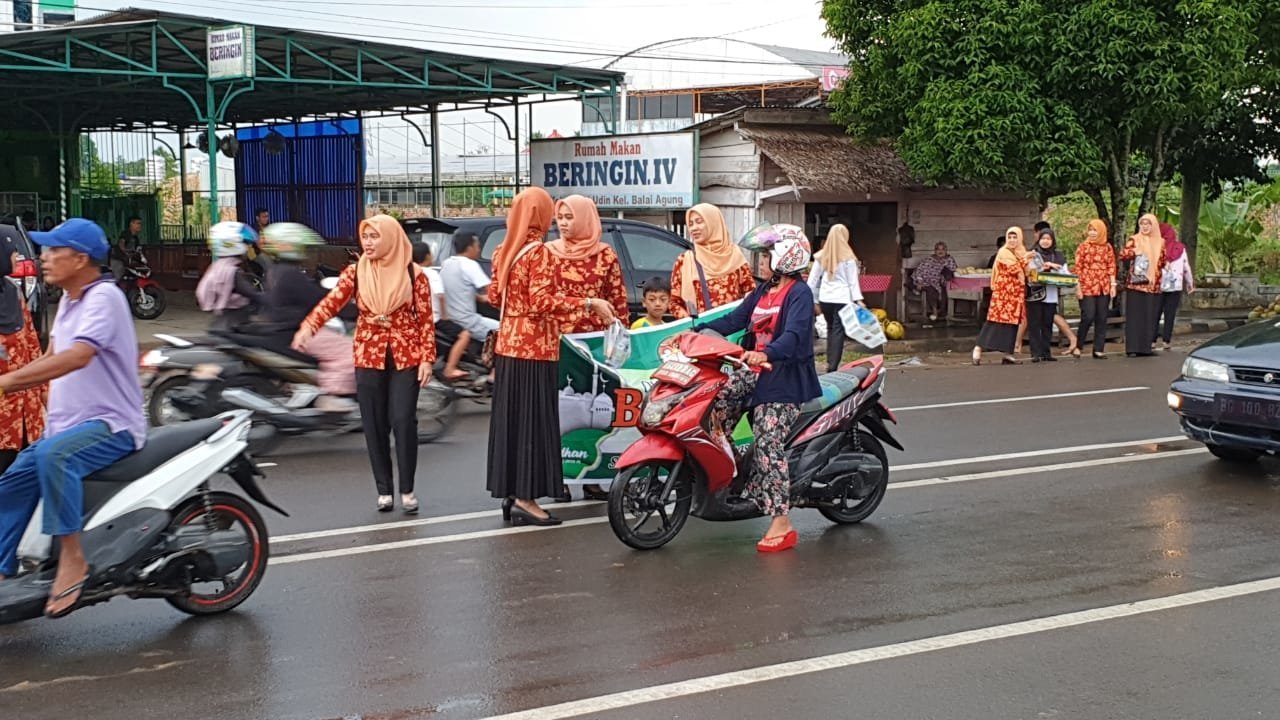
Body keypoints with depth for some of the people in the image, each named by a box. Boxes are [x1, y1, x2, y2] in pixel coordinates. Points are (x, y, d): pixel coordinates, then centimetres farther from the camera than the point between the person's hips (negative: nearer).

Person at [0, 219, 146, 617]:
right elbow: (50, 361, 22)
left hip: (111, 426, -10)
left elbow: (77, 357, -30)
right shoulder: (69, 300, 16)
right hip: (69, 426, 10)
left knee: (52, 454, -35)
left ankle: (72, 558, -28)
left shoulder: (103, 296, -15)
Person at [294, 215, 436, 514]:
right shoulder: (355, 273, 2)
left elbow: (426, 320, 0)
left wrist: (427, 358, -7)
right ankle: (384, 490, 15)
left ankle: (407, 490, 7)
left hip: (406, 358, -2)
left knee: (404, 422, -5)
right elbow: (332, 302, -12)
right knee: (374, 425, 4)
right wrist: (308, 327, -29)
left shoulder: (413, 275, -2)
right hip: (368, 357, 2)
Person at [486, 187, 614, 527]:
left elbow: (494, 296, 13)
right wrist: (589, 303, -21)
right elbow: (542, 301, -22)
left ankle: (511, 492, 15)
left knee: (510, 418, 11)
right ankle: (525, 499, -4)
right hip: (536, 348, -8)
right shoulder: (539, 253, -14)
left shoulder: (504, 251, 9)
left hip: (508, 345, 8)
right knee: (534, 420, -5)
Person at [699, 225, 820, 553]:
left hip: (786, 378, -9)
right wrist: (697, 332, 4)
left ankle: (782, 526, -11)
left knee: (769, 449, -13)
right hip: (758, 371, 9)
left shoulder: (799, 293, -11)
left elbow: (794, 334, -27)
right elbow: (735, 319, 15)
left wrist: (767, 353, -45)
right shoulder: (764, 290, 16)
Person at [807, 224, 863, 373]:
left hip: (825, 299, 4)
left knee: (831, 328, 18)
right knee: (838, 331, -4)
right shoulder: (848, 257, -4)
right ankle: (833, 366, -12)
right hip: (842, 299, -4)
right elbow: (853, 280, -5)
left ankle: (830, 363, 19)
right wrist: (858, 300, -4)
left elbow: (813, 279, 8)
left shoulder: (821, 256, 6)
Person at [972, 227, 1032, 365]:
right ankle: (979, 348, -6)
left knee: (1012, 322, 4)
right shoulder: (1003, 252, -5)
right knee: (997, 320, -10)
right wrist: (1025, 259, -20)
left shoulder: (1021, 252, 17)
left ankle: (1008, 354, 6)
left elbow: (1025, 272, 23)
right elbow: (1013, 268, -16)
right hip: (1003, 291, -7)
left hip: (1016, 292, 7)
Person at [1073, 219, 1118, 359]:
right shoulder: (1083, 247, 1)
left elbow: (1111, 267, 9)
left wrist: (1113, 285, 2)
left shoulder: (1107, 247, 9)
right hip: (1087, 288, -3)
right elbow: (1078, 268, -3)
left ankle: (1099, 349, 9)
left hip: (1104, 288, 3)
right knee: (1088, 317, -11)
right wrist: (1078, 286, -9)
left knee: (1101, 319, 4)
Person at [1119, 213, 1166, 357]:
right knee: (1135, 316, -5)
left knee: (1150, 316, 5)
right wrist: (1135, 251, -24)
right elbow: (1122, 254, -9)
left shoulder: (1160, 242, 11)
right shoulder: (1134, 240, 2)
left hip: (1153, 286, 4)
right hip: (1135, 284, -3)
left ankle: (1147, 346, 11)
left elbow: (1163, 261, 17)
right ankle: (1133, 348, -6)